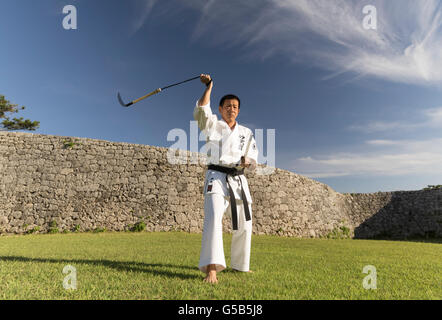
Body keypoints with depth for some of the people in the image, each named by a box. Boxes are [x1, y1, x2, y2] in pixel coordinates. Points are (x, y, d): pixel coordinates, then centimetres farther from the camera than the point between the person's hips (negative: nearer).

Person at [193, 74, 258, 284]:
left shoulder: (246, 132, 16)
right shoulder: (213, 125, 9)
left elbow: (253, 161, 13)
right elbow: (201, 111, -13)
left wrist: (247, 162, -9)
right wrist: (208, 88, -13)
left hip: (238, 180, 5)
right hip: (217, 177, -4)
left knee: (244, 225, 10)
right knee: (213, 218, -25)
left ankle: (239, 265, 30)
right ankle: (211, 269, -28)